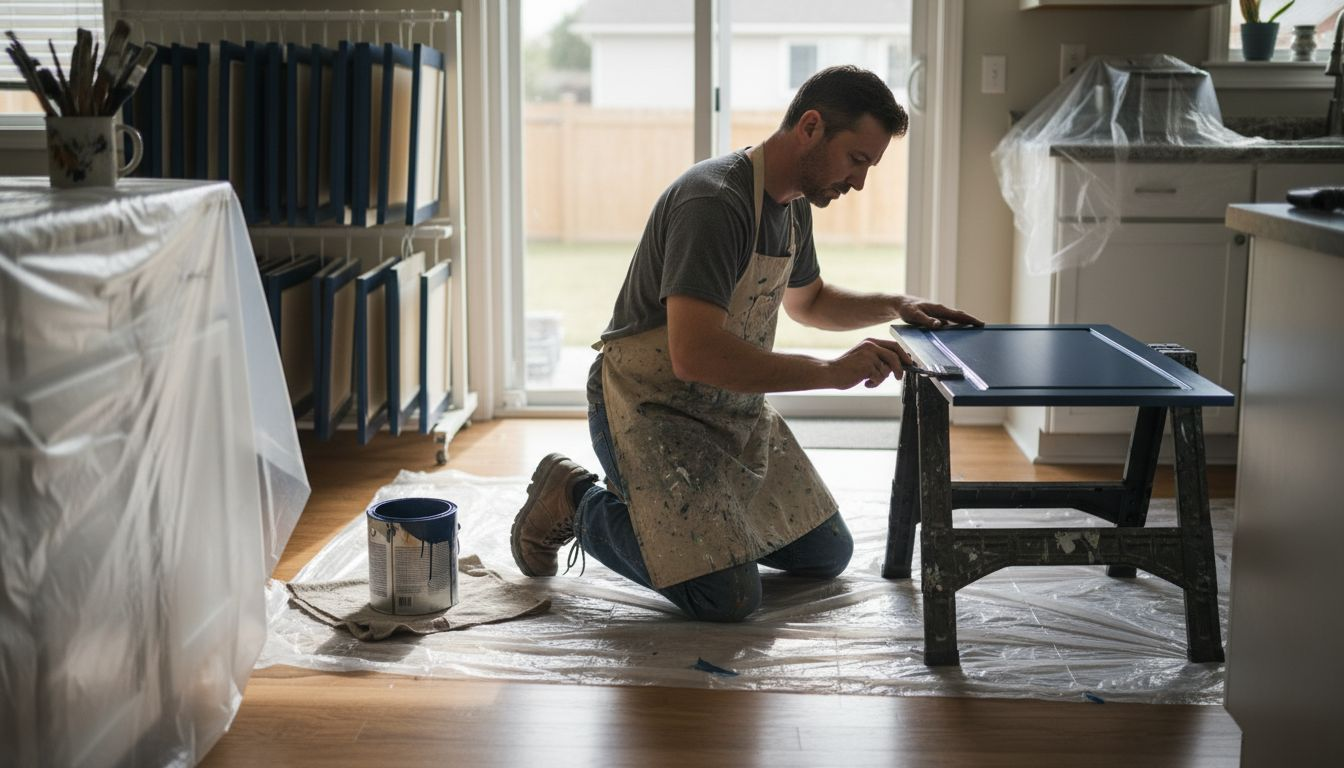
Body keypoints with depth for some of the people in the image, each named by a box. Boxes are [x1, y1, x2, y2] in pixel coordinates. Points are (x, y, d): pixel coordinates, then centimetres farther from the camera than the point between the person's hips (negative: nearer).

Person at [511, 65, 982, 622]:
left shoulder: (793, 207, 6)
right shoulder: (713, 202, -26)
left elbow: (806, 300, 27)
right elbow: (694, 354, -36)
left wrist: (894, 306, 10)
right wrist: (831, 372, -32)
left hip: (734, 410, 10)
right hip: (649, 406, -10)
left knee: (827, 556, 12)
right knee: (729, 600, -18)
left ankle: (668, 503, 23)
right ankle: (579, 503, 3)